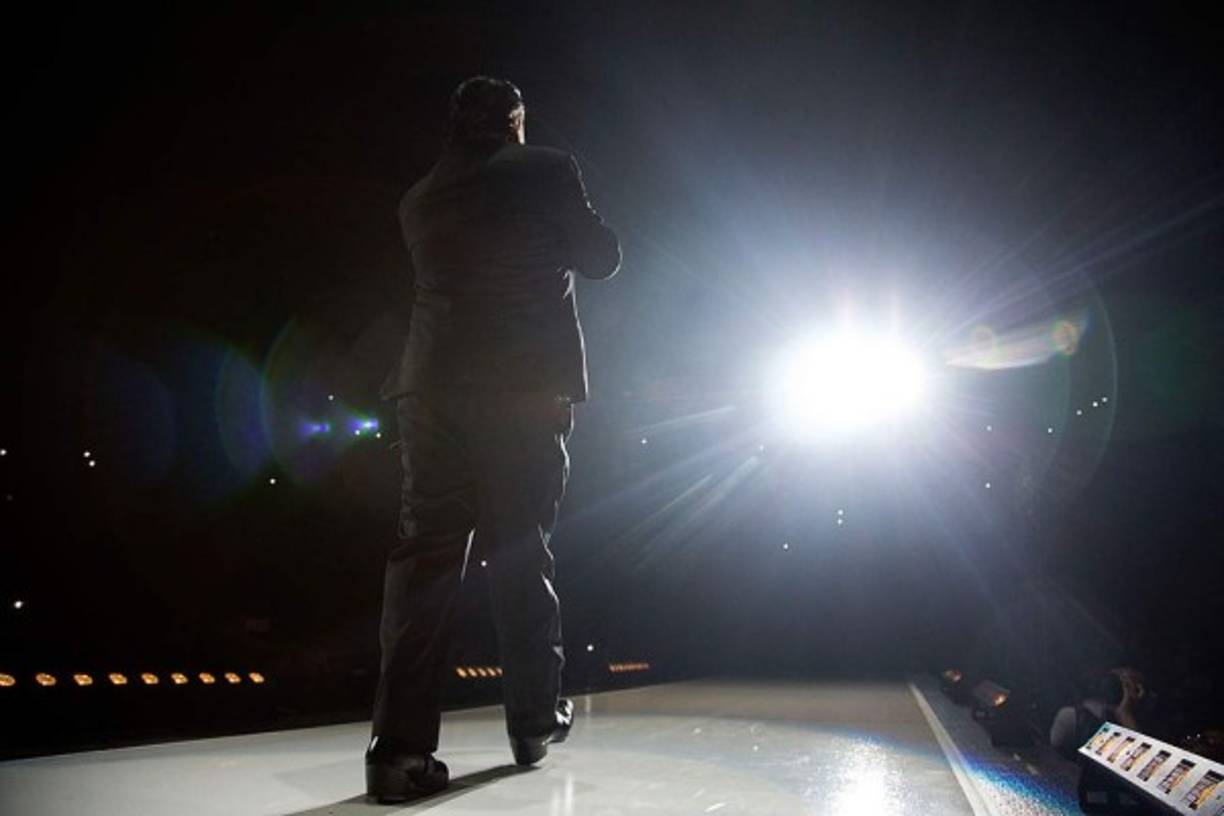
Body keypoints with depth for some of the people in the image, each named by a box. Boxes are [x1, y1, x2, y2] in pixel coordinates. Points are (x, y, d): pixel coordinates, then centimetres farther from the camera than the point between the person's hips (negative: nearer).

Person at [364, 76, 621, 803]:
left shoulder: (420, 198, 16)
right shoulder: (548, 171, 4)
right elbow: (600, 259, 9)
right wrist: (581, 223, 29)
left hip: (437, 388, 3)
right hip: (528, 387, -3)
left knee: (427, 552, 0)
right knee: (522, 548, 7)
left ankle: (402, 744, -6)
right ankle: (536, 720, 17)